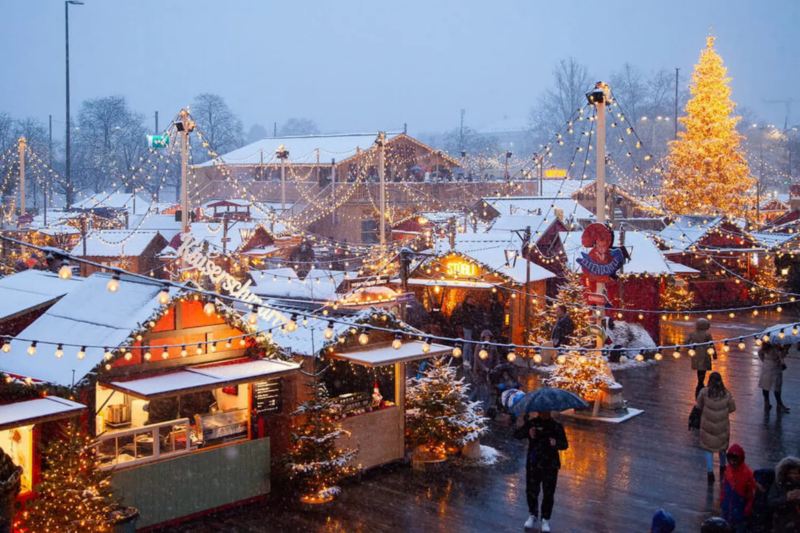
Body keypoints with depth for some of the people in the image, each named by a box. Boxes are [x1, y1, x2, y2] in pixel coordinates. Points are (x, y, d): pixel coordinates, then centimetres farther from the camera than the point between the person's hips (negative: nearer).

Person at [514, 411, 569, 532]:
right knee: (531, 491, 8)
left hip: (550, 466, -1)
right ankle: (533, 515, 31)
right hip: (533, 464, 1)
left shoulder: (556, 426, -2)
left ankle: (545, 519, 18)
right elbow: (517, 433, -6)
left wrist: (556, 443, -25)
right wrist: (527, 432, -26)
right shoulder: (531, 423, 0)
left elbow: (565, 444, -3)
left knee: (548, 493, 2)